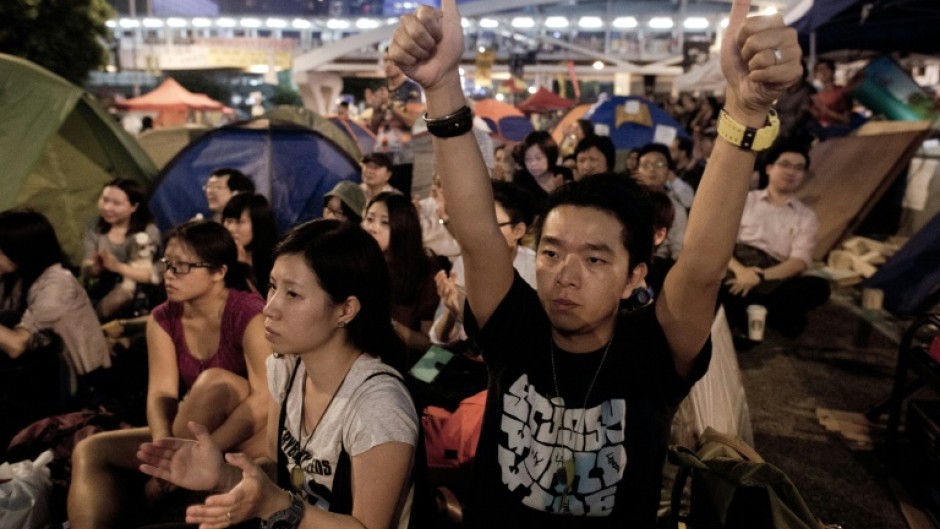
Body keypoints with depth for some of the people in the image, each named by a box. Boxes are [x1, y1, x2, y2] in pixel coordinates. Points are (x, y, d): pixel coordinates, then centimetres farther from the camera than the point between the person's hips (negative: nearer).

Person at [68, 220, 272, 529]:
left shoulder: (248, 313, -19)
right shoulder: (163, 318, 0)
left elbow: (267, 397, -26)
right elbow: (161, 393, -8)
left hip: (252, 437, -5)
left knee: (215, 381, -32)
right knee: (91, 452, -8)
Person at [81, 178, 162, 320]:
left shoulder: (147, 232, -5)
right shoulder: (94, 228, 7)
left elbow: (149, 275, -14)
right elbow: (85, 271, 1)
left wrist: (118, 267, -31)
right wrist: (95, 268, -24)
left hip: (140, 296, -2)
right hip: (101, 291, 3)